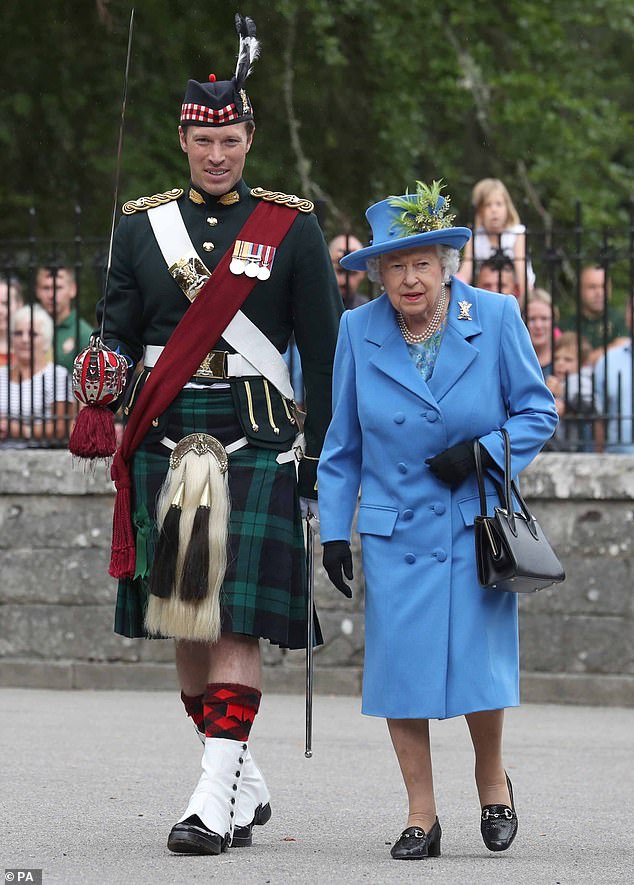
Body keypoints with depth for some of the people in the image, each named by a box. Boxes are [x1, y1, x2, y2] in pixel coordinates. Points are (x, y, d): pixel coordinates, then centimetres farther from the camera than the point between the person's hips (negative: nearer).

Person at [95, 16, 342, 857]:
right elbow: (117, 332, 11)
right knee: (183, 623, 6)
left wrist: (321, 464, 1)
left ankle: (216, 792, -12)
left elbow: (325, 352, 5)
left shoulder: (292, 229, 3)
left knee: (237, 622, -10)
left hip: (258, 448, -3)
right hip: (165, 446, 3)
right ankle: (246, 786, 19)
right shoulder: (142, 225, 10)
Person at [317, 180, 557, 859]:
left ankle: (492, 778, 24)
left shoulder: (496, 318, -3)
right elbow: (342, 443, 10)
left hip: (477, 525, -1)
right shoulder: (359, 332, 2)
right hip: (394, 532, 2)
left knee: (480, 663, -5)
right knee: (402, 669, -2)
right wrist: (333, 529, 6)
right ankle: (421, 815, 9)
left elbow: (537, 411, 2)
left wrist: (481, 454, -14)